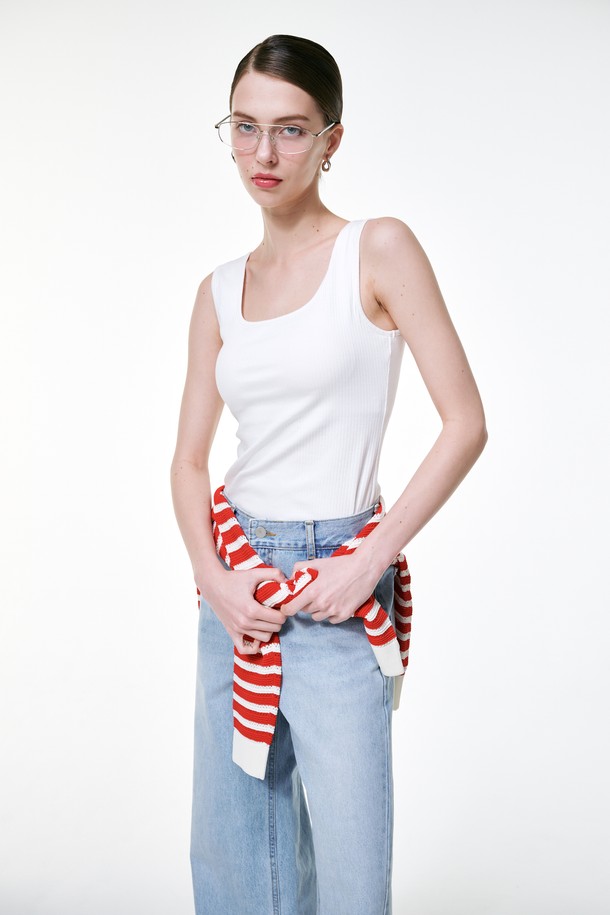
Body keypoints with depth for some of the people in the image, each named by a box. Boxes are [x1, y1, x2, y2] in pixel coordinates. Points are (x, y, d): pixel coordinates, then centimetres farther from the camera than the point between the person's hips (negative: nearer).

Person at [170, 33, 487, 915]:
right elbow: (190, 458, 12)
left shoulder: (379, 250, -5)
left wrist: (370, 561, -14)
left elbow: (466, 425, -9)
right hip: (233, 587, 5)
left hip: (334, 585, -5)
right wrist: (211, 574, -5)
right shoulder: (220, 290, 9)